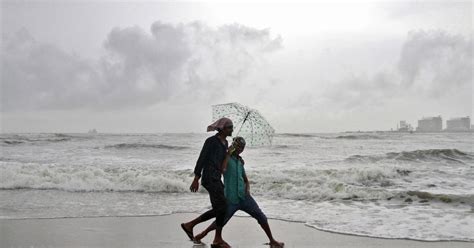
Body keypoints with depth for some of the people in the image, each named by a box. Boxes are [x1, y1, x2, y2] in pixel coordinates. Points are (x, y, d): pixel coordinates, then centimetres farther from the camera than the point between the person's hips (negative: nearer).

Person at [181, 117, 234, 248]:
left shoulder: (225, 143, 15)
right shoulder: (211, 141, -10)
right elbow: (201, 159, -13)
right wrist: (196, 178, -16)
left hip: (216, 178, 9)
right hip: (209, 177, -9)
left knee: (218, 209, 9)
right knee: (222, 206, -9)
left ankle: (189, 225, 19)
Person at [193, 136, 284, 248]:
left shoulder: (240, 161, 15)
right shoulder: (226, 157, -2)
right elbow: (223, 170, -25)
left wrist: (247, 189, 2)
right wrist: (229, 153, -18)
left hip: (244, 197, 5)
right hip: (231, 199, -5)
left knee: (261, 216, -1)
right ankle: (200, 236, 23)